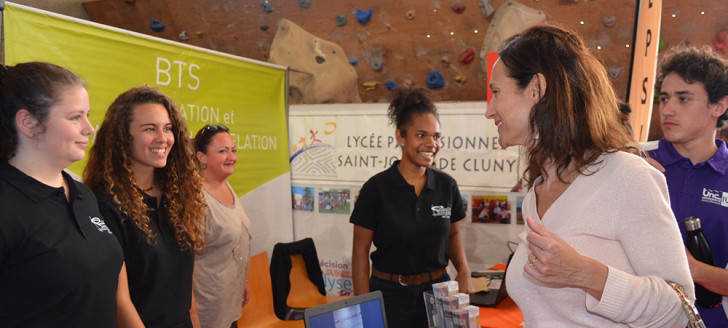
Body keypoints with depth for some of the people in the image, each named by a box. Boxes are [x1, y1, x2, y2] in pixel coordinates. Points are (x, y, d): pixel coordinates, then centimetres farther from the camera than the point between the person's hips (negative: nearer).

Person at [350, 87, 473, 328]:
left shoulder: (447, 186, -2)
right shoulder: (377, 188, -12)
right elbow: (360, 250, -8)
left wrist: (463, 271, -5)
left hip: (436, 290, 3)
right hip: (390, 295, -3)